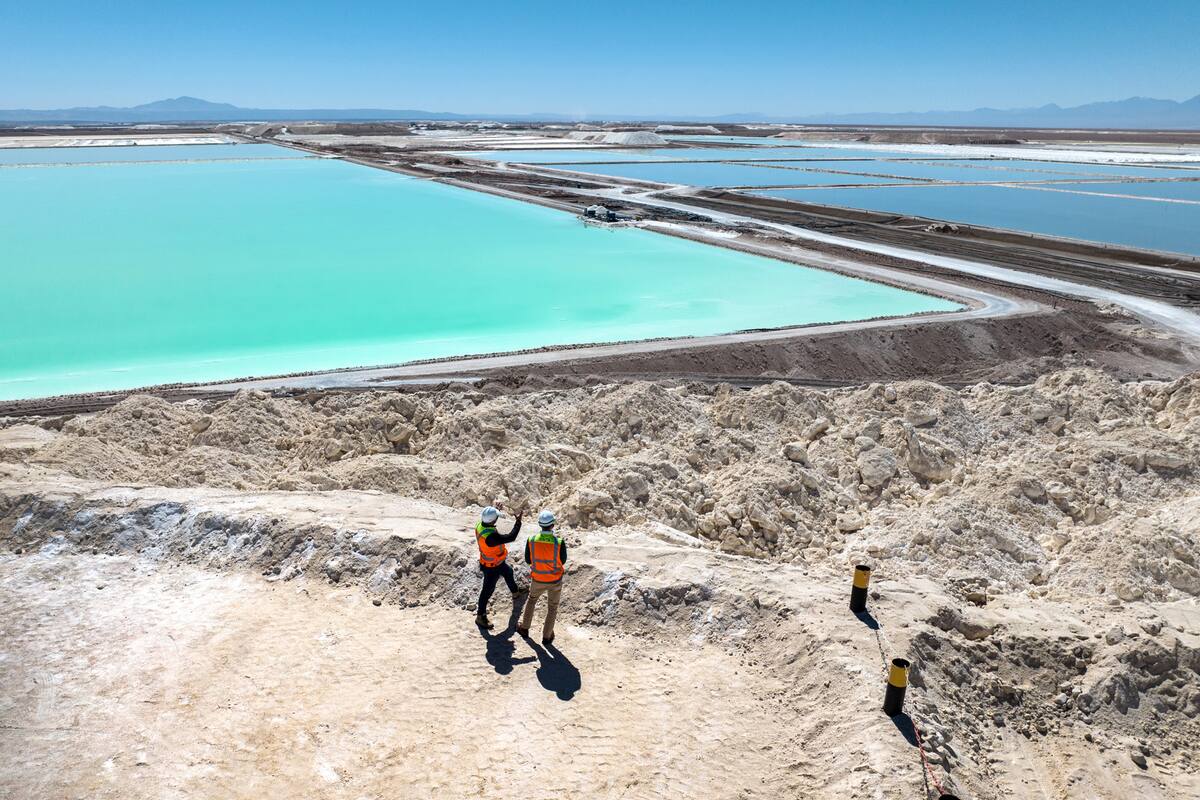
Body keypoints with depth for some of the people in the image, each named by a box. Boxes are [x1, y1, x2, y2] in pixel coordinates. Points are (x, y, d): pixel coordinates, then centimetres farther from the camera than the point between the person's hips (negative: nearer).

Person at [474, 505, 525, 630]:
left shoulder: (480, 525, -18)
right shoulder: (491, 536, -44)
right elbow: (511, 537, -39)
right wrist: (518, 521, -29)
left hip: (497, 561, 9)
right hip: (492, 567, -9)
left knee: (508, 573, 32)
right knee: (488, 590, 9)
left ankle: (515, 592, 60)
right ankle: (480, 617, 28)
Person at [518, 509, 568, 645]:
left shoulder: (531, 540, -21)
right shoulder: (559, 542, -27)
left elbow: (528, 560, -6)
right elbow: (562, 561, -9)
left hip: (538, 580, 2)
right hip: (555, 580, -2)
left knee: (531, 600, 32)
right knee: (552, 608, 22)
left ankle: (524, 628, 45)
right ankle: (546, 637, 34)